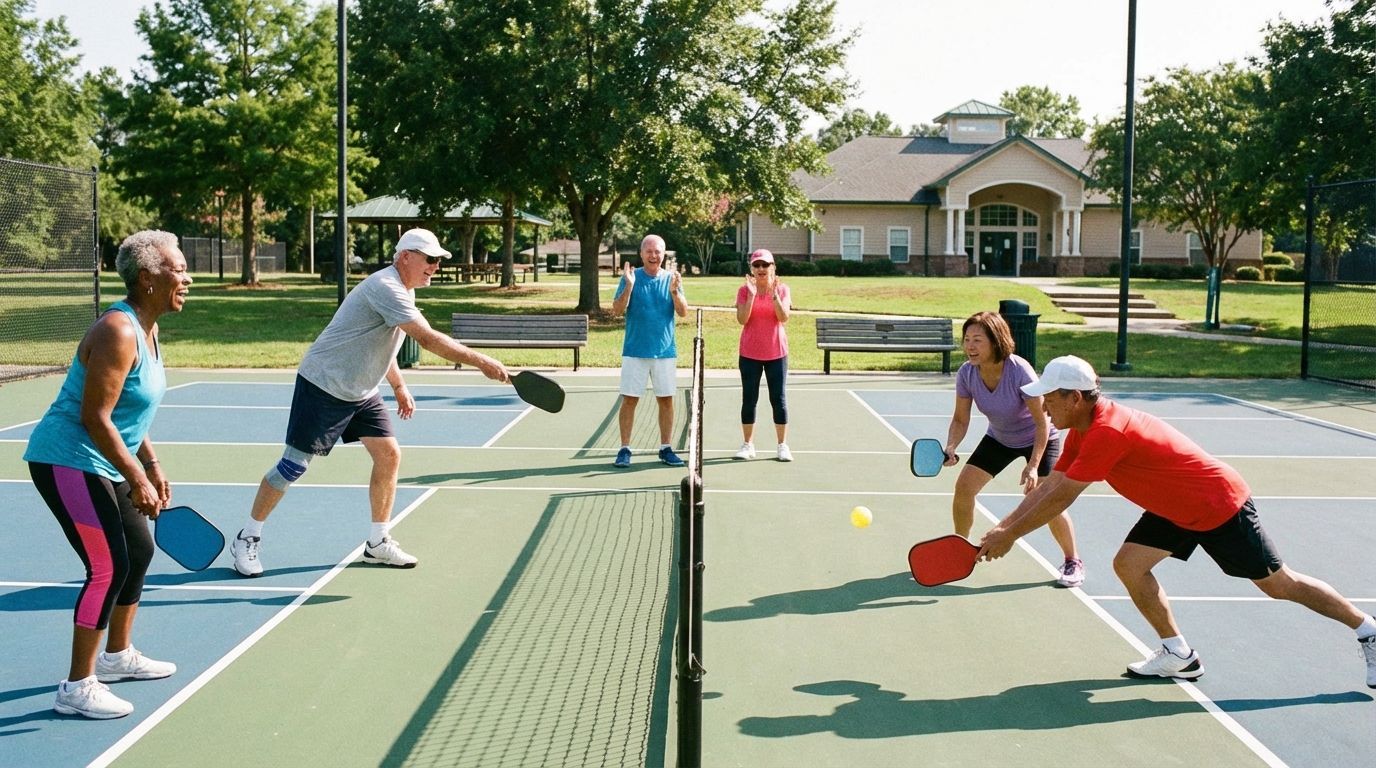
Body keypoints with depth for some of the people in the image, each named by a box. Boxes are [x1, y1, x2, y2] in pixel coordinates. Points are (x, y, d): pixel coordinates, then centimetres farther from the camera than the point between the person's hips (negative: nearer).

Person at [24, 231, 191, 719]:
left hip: (102, 466, 10)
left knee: (139, 550, 17)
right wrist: (137, 479, -23)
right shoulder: (117, 333, -22)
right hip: (67, 463, -10)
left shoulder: (147, 330, 9)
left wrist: (152, 468, 15)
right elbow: (95, 418, -25)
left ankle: (117, 655, 34)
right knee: (109, 568, -11)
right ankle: (77, 688, -1)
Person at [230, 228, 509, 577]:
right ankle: (247, 539, 13)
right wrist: (481, 362, -34)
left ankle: (378, 542, 11)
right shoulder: (386, 288, -25)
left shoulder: (404, 291, 7)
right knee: (294, 465, -3)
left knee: (389, 456, 0)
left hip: (361, 392, 9)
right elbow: (428, 339, -34)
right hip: (322, 387, -9)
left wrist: (399, 386, 16)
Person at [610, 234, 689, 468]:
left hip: (665, 352, 2)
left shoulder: (672, 279, 5)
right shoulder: (630, 277, 0)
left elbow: (683, 312, -2)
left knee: (666, 400, 6)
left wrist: (674, 291, -18)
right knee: (630, 400, -1)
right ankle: (624, 449, 5)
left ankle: (665, 448, 16)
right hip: (635, 351, -2)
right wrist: (628, 286, -20)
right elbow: (617, 310, -7)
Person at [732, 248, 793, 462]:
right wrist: (752, 295, -20)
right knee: (749, 399, 4)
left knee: (778, 399, 2)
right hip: (750, 354, 0)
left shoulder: (782, 289, 0)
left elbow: (784, 318, -13)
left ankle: (783, 446, 8)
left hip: (776, 353, 0)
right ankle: (748, 445, 12)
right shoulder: (745, 290, -1)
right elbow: (742, 320, -12)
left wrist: (774, 294, -24)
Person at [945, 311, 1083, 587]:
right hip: (998, 438, 5)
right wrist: (951, 448, -29)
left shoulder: (1020, 371, -35)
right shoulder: (966, 373, -21)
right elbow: (960, 420, -10)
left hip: (1039, 439, -5)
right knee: (964, 486, -7)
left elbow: (1042, 422, -27)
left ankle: (1073, 562, 7)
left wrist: (1033, 466, -32)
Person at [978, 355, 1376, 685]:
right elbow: (1049, 486, 1)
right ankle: (1179, 655, 10)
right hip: (1176, 508, 9)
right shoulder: (1083, 429, -2)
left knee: (1280, 585, 3)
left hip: (1220, 505, -9)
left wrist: (1009, 535, -21)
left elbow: (1060, 498, -30)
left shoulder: (1107, 432, -33)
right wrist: (1001, 528, -6)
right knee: (1128, 564, -2)